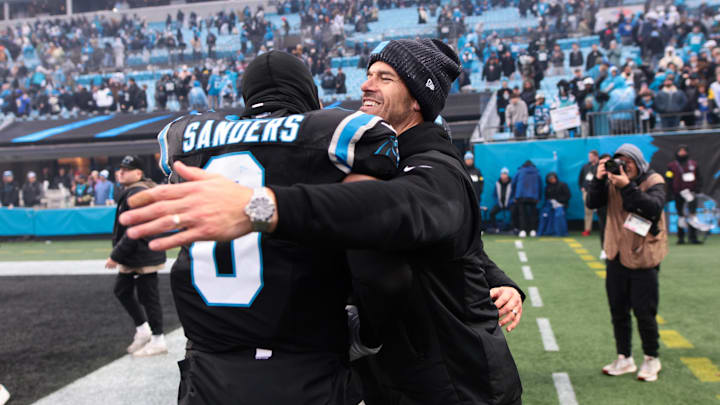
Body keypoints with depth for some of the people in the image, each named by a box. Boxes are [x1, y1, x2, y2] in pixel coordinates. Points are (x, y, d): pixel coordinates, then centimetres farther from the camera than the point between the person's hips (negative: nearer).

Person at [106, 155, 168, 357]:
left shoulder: (136, 193, -19)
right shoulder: (135, 191, 16)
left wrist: (116, 256, -19)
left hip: (143, 258, -11)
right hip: (132, 258, 11)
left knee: (148, 297, -2)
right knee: (121, 290, 18)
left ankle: (158, 340, 9)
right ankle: (142, 329, 27)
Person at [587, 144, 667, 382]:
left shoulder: (653, 181, -8)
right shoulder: (613, 180, 3)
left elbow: (654, 207, -26)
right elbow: (592, 203, -7)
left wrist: (628, 187, -33)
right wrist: (599, 179, -21)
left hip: (643, 258, -4)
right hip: (617, 256, 4)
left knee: (644, 312, 2)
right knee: (618, 312, 11)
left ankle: (651, 360, 22)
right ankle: (624, 359, 25)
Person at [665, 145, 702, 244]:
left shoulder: (693, 164, 11)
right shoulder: (672, 165, 4)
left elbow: (699, 179, 15)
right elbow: (668, 180, 2)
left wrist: (698, 189, 2)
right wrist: (671, 193, -6)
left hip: (691, 194, 2)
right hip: (679, 195, -1)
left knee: (692, 215, -1)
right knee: (681, 216, 3)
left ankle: (693, 237, 2)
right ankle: (680, 237, 11)